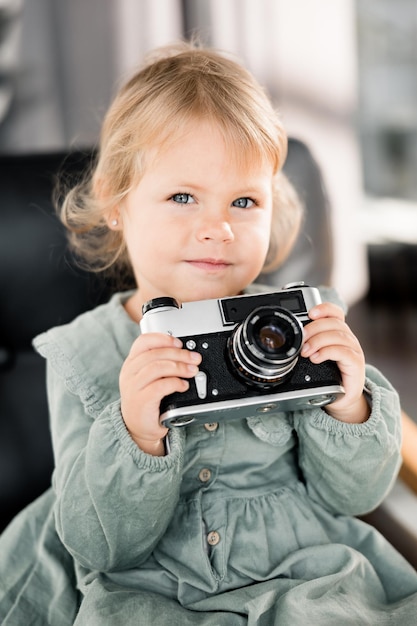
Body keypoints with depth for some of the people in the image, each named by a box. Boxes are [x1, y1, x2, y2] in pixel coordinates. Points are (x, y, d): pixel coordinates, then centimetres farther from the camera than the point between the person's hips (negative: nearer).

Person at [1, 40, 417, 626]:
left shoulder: (303, 326, -2)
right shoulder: (82, 357, -4)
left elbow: (354, 496, 1)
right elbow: (100, 545, -8)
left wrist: (347, 409, -17)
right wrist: (136, 435, -25)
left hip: (311, 579, 1)